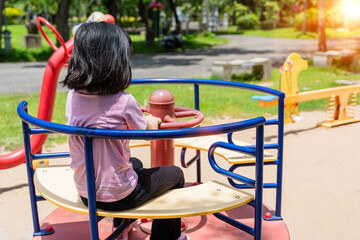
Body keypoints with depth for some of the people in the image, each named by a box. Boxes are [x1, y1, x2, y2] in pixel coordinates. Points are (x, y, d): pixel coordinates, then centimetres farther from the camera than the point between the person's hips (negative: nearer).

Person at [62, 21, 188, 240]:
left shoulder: (73, 96, -6)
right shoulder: (123, 102, -24)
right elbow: (148, 130, -6)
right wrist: (153, 121, 17)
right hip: (115, 196, -6)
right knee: (175, 175, 17)